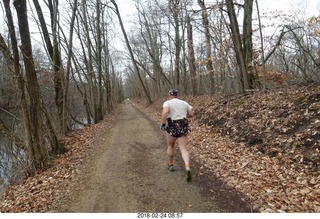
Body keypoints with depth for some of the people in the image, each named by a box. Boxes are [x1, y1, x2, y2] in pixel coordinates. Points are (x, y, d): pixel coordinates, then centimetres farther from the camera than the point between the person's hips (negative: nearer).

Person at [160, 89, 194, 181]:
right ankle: (187, 168, -18)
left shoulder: (167, 103, -5)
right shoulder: (184, 103, 9)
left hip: (172, 128, -2)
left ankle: (170, 165, 34)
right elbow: (191, 114, 11)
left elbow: (165, 112, -24)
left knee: (170, 146, 21)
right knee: (183, 149, 2)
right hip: (183, 128, 3)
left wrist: (163, 124, -16)